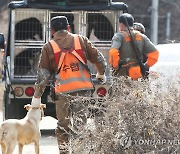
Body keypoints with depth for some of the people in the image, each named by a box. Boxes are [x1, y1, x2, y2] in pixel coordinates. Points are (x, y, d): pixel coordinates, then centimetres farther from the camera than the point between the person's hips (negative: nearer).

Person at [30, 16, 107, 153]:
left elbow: (43, 73, 2)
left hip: (63, 90, -2)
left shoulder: (49, 47, 4)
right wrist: (101, 74, 31)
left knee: (63, 125, 4)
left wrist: (37, 96, 7)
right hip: (84, 88, 2)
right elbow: (98, 58, 11)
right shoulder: (81, 40, 8)